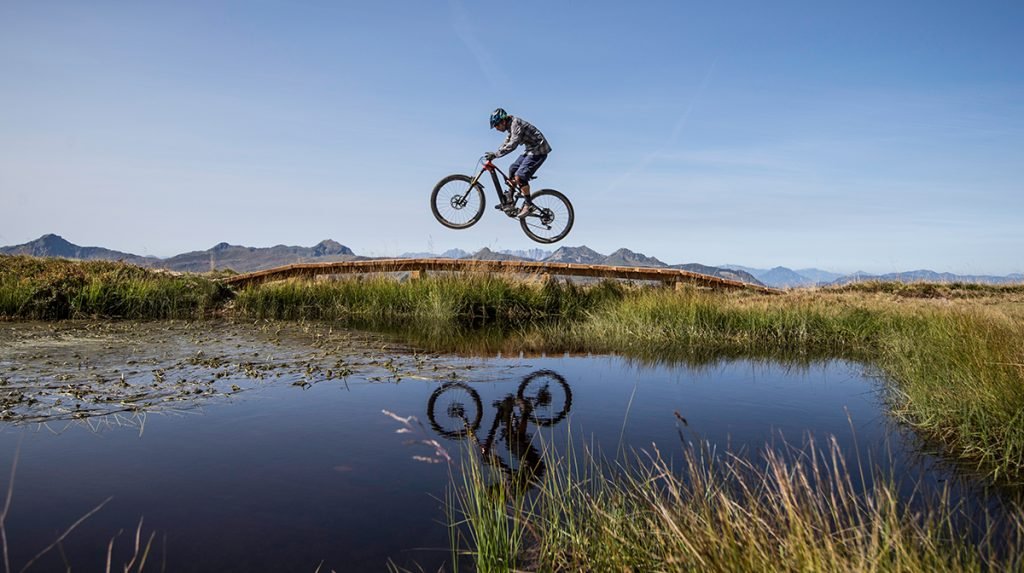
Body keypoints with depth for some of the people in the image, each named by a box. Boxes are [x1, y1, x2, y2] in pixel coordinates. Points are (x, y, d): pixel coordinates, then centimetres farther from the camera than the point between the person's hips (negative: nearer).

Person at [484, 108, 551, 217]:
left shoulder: (516, 124, -22)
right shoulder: (511, 126, 8)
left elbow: (512, 145, -32)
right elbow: (506, 143, 17)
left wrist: (495, 154, -30)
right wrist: (493, 154, 6)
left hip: (538, 150, -10)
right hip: (530, 150, 10)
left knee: (520, 176, -18)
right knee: (512, 170, 11)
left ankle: (528, 204, -7)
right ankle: (510, 200, 20)